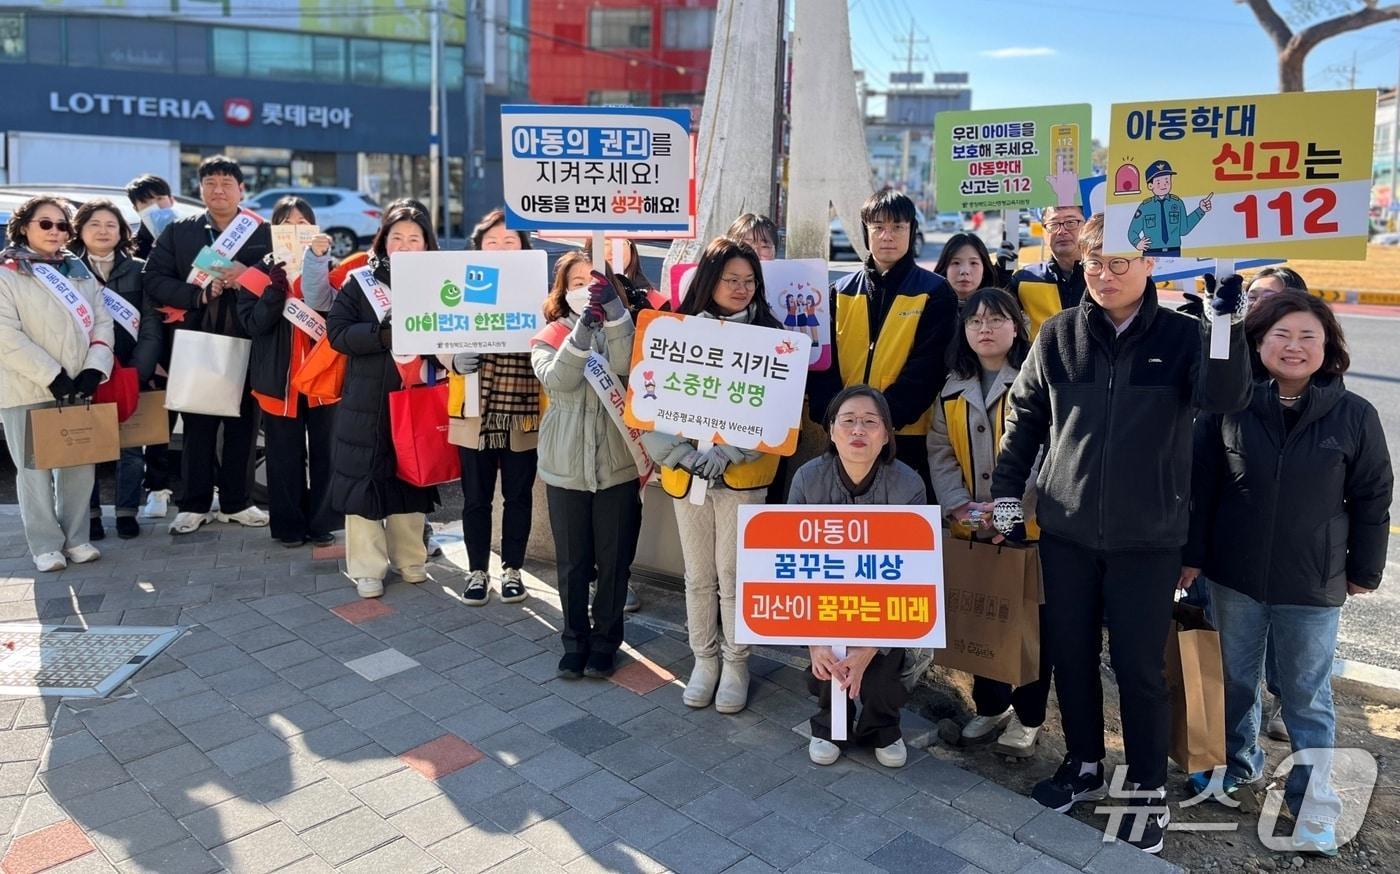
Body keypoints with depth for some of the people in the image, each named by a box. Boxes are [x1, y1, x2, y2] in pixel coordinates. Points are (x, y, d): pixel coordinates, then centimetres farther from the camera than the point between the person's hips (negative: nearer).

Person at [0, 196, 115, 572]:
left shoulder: (79, 272, 14)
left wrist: (94, 370, -6)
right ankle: (46, 545, 10)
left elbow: (102, 323, 9)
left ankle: (76, 538, 18)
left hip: (77, 389, 4)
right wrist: (52, 376, -17)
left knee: (80, 465, 6)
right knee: (35, 469, 1)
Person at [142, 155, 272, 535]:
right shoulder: (178, 232, 9)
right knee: (197, 425, 5)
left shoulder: (263, 232, 6)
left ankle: (236, 502, 19)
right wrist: (198, 294, -12)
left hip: (246, 343, 0)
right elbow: (153, 279, 1)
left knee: (242, 424, 7)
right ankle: (195, 504, 16)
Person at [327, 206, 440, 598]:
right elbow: (337, 331, -7)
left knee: (411, 478, 12)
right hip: (367, 403, -2)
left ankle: (409, 560, 27)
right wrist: (382, 335, -20)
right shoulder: (360, 281, 0)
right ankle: (367, 569, 13)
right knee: (365, 481, 1)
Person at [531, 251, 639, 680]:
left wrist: (613, 308, -24)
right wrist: (584, 326, -27)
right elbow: (557, 380, -17)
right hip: (566, 467, 0)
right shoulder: (548, 337, 3)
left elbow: (625, 366, -19)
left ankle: (605, 640, 25)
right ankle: (576, 640, 26)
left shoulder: (619, 330, 3)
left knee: (613, 560, 8)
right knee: (572, 562, 10)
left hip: (617, 464, 0)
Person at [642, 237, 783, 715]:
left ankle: (736, 662, 22)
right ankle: (705, 658, 29)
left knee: (733, 573, 3)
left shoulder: (769, 337, -2)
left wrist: (725, 454, -19)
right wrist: (682, 454, -16)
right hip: (685, 473, 2)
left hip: (742, 473, -2)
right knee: (698, 574, 12)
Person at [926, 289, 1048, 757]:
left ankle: (1027, 716, 24)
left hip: (1029, 525, -5)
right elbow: (941, 452, 7)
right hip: (971, 528, 5)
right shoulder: (953, 388, 9)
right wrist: (958, 504, -8)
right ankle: (990, 705, 33)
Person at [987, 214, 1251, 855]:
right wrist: (1007, 489, 4)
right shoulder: (1058, 334, 1)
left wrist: (1228, 325, -31)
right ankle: (1084, 765, 34)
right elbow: (1025, 416, 8)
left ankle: (1148, 790, 25)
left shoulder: (1183, 335, -3)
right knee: (1070, 654, 12)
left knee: (1139, 665, 5)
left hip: (1148, 538, -2)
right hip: (1066, 531, 2)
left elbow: (1224, 399, -18)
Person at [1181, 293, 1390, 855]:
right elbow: (1200, 486, -1)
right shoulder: (1229, 406, -6)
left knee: (1307, 698, 9)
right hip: (1234, 575, 1)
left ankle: (1313, 803, 24)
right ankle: (1238, 763, 40)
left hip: (1313, 584, -1)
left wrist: (1364, 571, 4)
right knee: (1235, 679, 18)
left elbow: (1372, 500, 1)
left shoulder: (1354, 415, -7)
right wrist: (1192, 554, 1)